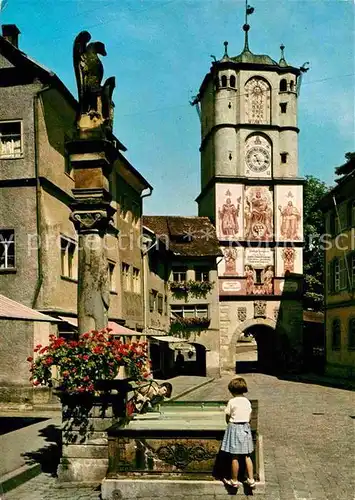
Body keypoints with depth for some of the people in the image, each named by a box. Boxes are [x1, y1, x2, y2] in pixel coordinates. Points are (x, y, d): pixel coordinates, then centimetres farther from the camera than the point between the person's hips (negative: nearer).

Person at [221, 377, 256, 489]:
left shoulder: (232, 402, -11)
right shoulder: (247, 401, 4)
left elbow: (227, 418, -6)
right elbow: (249, 417, 8)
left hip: (234, 428, -5)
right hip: (246, 428, 5)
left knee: (235, 457, 3)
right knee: (247, 456, 12)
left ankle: (234, 481, 12)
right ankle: (251, 479, 12)